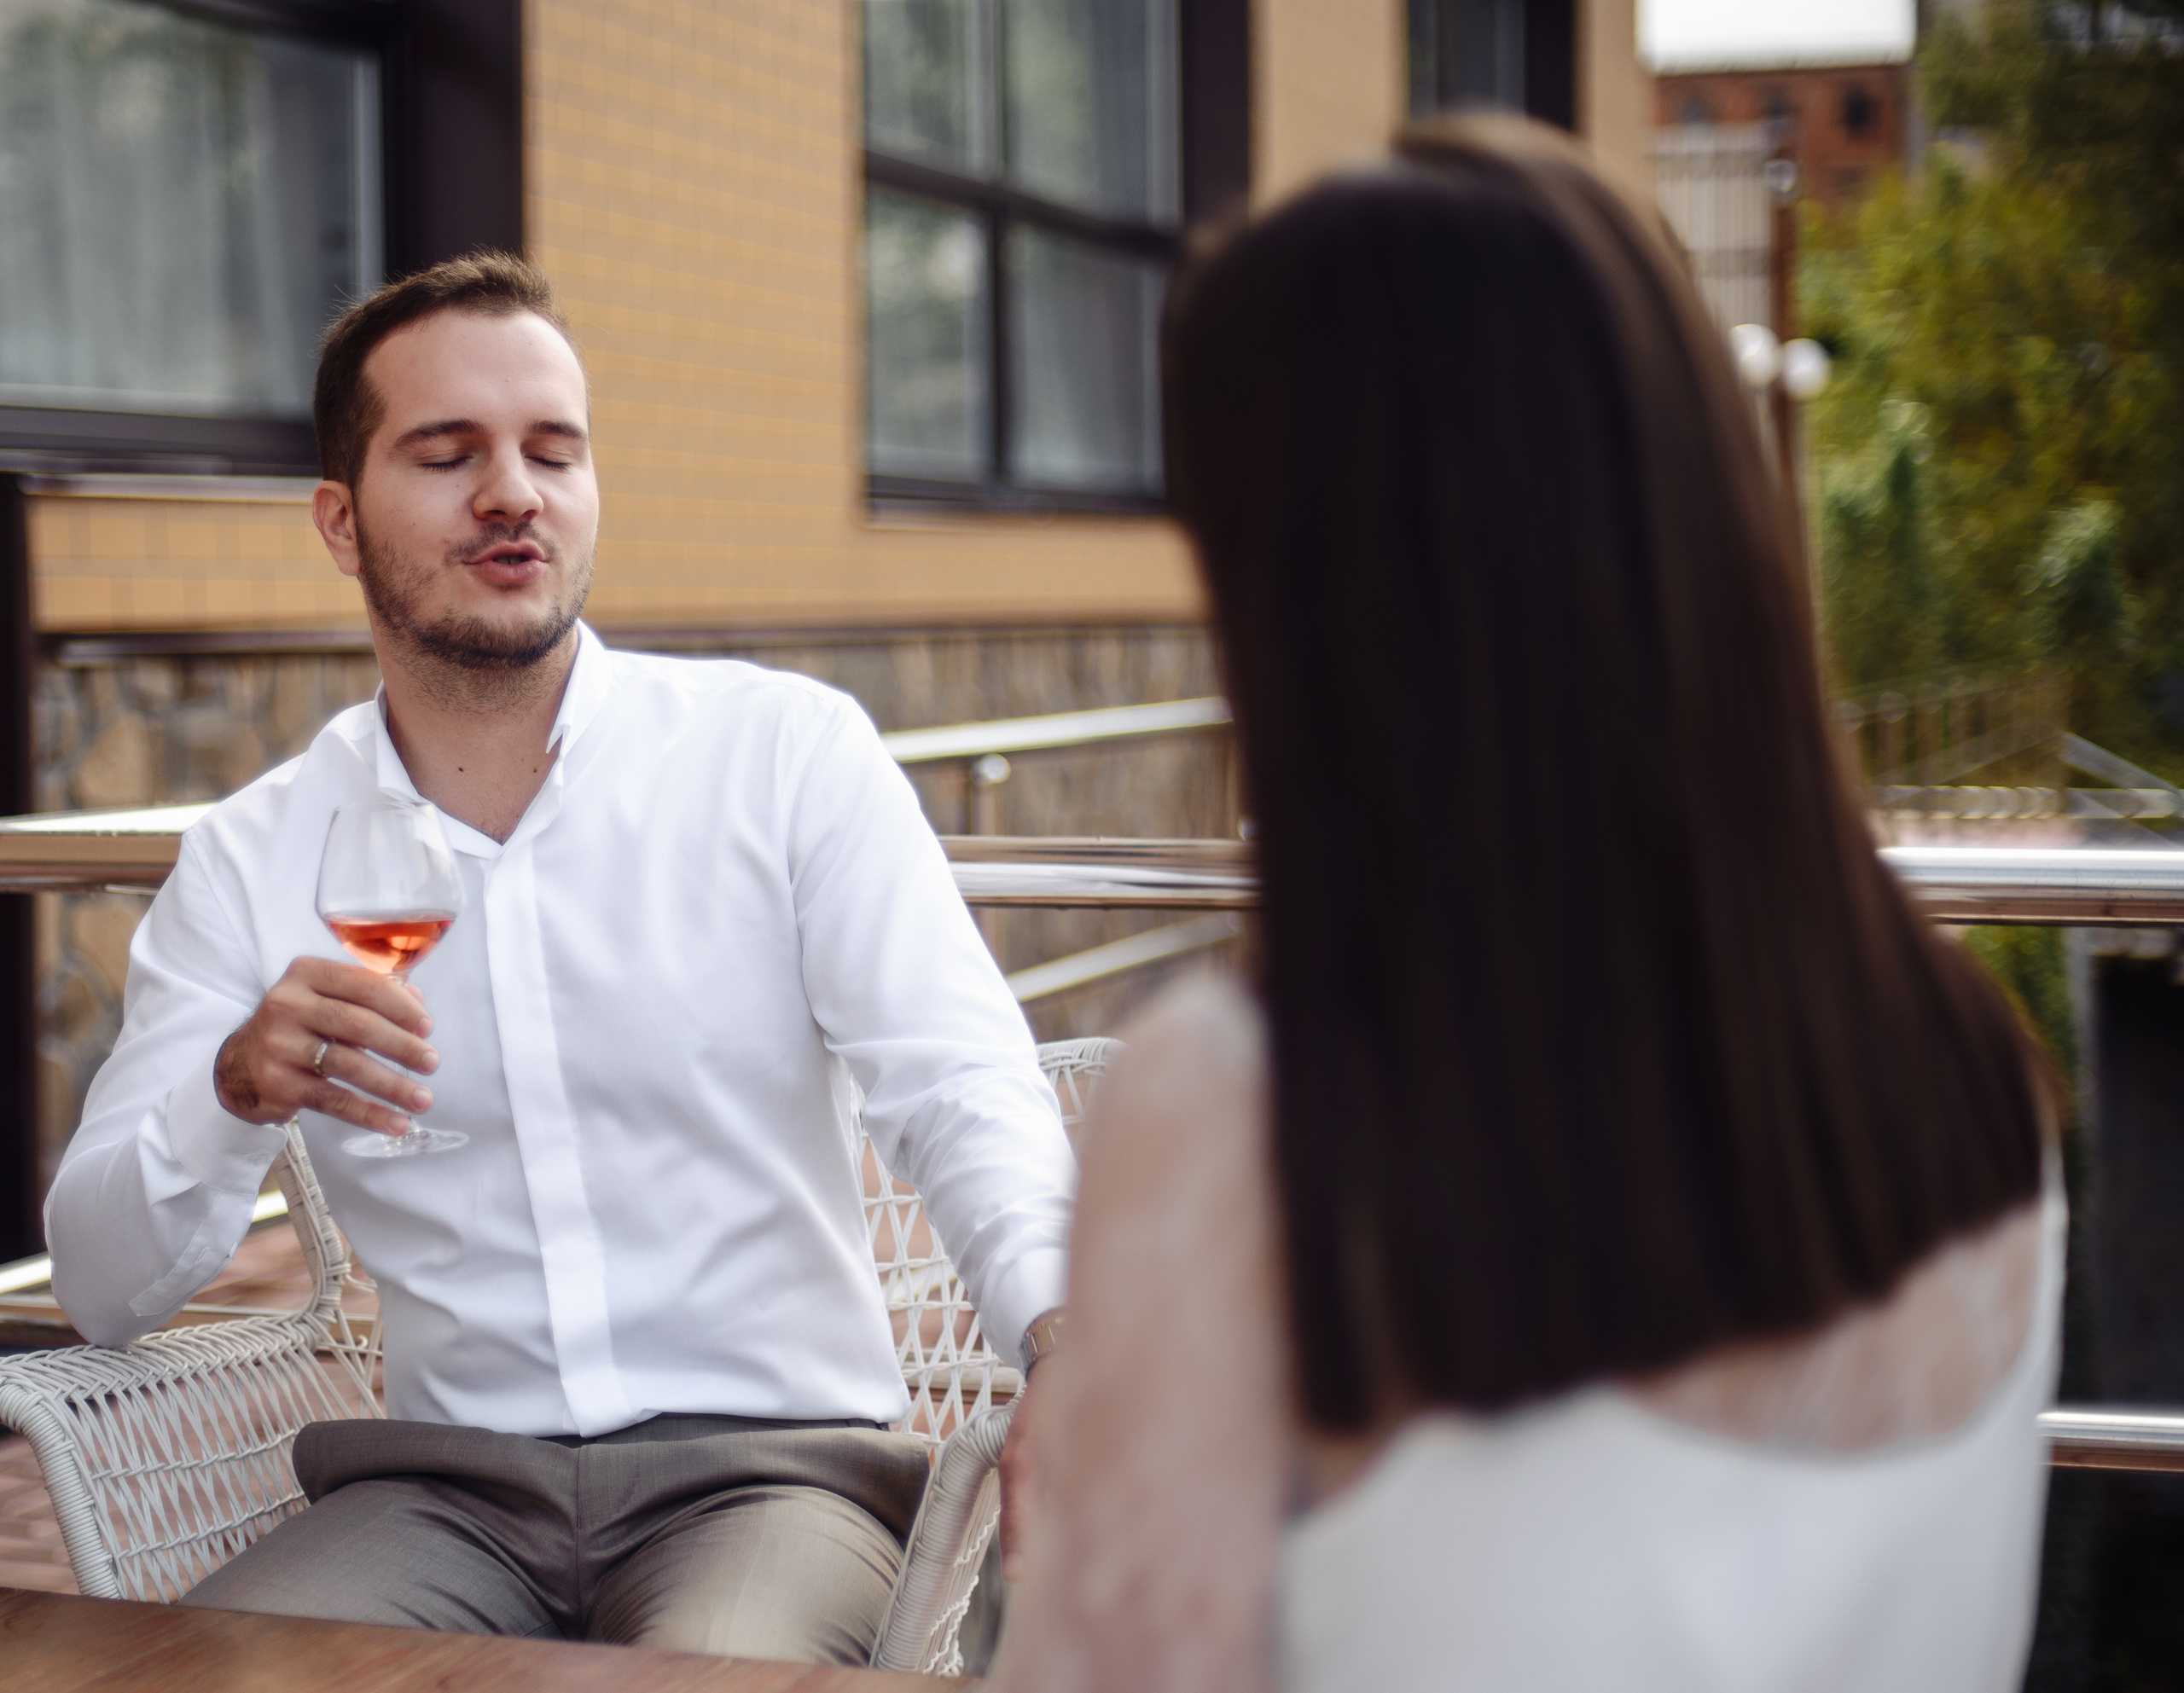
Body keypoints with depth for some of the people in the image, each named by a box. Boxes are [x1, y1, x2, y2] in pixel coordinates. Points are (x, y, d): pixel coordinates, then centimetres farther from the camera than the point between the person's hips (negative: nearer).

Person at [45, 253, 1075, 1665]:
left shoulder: (788, 751, 2)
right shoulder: (252, 859, 8)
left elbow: (965, 1092, -7)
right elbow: (102, 1291, 5)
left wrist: (1066, 1336, -29)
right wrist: (237, 1089, -17)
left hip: (770, 1456, -2)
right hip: (447, 1483, 2)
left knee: (717, 1664, -33)